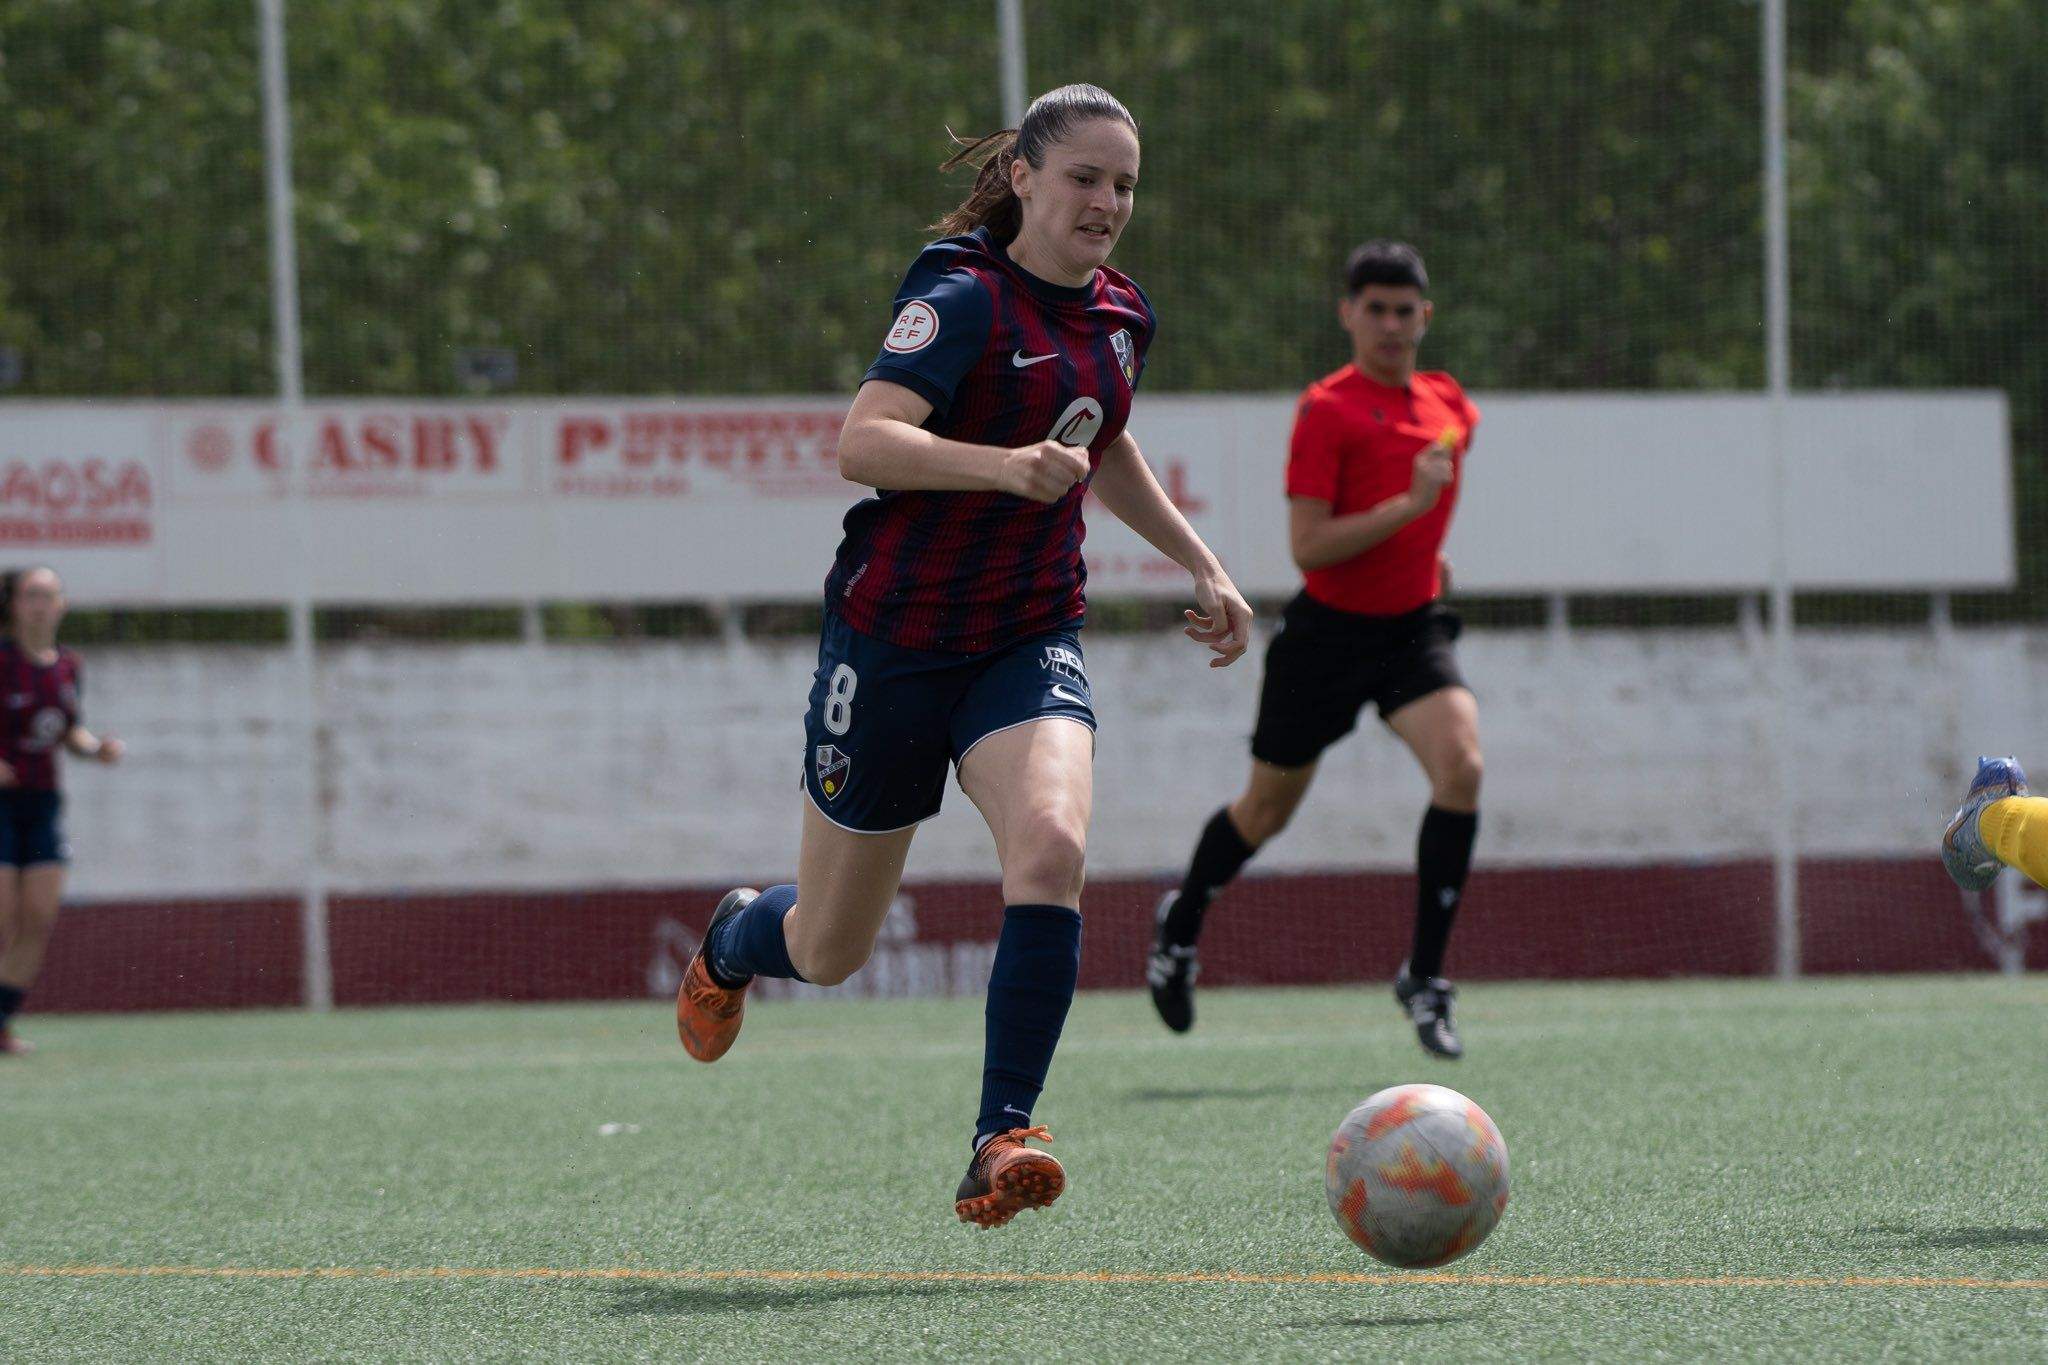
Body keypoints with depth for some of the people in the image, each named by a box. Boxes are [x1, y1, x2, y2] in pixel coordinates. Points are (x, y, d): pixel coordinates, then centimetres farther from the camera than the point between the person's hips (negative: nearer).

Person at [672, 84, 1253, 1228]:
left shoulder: (1121, 317, 8)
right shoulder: (963, 297, -15)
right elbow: (862, 443, -29)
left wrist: (1202, 567, 25)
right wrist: (1003, 466, -43)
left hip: (1032, 640, 4)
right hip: (897, 637, -4)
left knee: (1051, 846, -28)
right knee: (830, 953, 9)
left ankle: (1002, 1141, -25)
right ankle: (736, 939, 47)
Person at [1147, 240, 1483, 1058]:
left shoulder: (1452, 408, 5)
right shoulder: (1326, 410, -15)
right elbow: (1307, 546, -22)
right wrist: (1409, 506, -28)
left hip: (1413, 624, 4)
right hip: (1327, 630, -4)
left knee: (1461, 764, -22)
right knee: (1269, 807, 11)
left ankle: (1425, 976, -13)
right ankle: (1181, 924, 42)